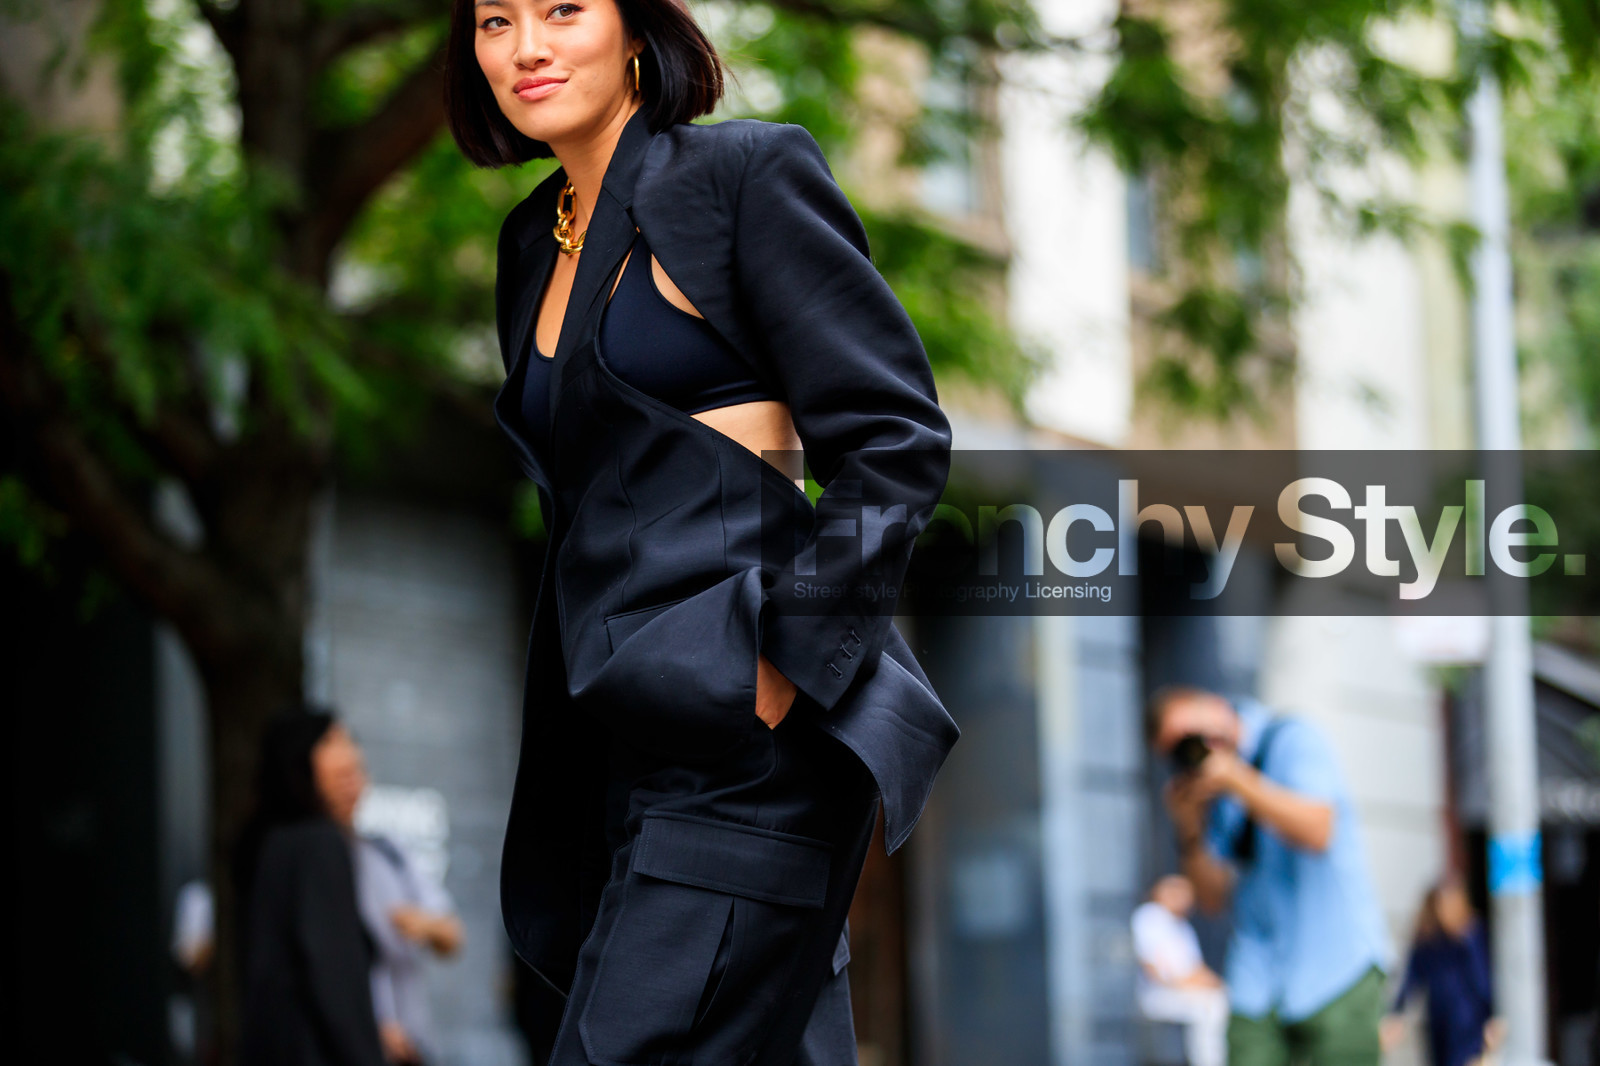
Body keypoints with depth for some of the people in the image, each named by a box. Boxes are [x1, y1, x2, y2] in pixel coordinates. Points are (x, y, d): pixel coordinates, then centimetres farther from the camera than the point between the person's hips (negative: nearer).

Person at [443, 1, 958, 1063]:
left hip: (748, 736, -7)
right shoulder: (532, 240, 19)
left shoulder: (746, 174, -3)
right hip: (617, 746, 7)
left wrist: (785, 666, -15)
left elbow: (896, 439, -8)